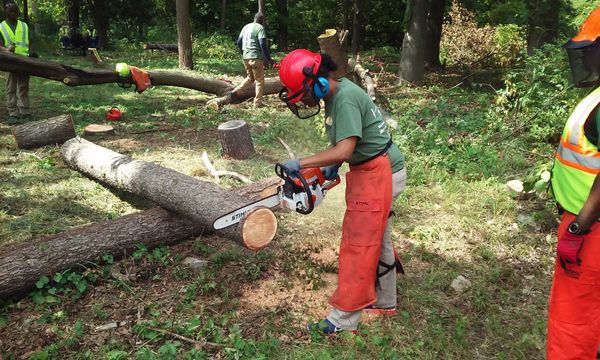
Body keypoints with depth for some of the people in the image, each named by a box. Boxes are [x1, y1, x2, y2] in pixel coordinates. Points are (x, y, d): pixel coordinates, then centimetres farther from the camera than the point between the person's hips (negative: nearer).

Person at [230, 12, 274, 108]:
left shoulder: (246, 27, 15)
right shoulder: (260, 28, -7)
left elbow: (238, 42, 16)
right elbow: (263, 44, -17)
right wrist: (268, 59, -12)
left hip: (246, 57, 7)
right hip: (256, 57, -7)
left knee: (250, 78, 22)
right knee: (260, 80, 4)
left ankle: (235, 91, 7)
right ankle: (257, 103, 5)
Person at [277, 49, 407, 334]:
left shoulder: (345, 100, -23)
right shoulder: (336, 93, 7)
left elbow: (344, 151, -30)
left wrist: (300, 163, -24)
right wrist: (333, 166, -1)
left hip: (376, 176, -10)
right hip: (376, 173, 10)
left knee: (358, 246, -3)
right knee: (377, 240, 20)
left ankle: (343, 321, 9)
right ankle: (384, 302, 37)